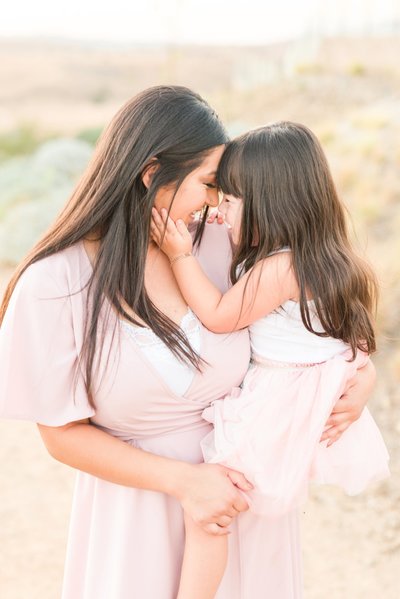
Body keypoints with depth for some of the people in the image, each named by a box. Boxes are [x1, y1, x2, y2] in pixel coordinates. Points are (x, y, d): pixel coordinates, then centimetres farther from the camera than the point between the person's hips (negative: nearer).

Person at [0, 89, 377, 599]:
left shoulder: (220, 248, -12)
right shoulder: (54, 284, -20)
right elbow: (63, 434, -13)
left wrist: (362, 371, -12)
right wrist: (182, 480, -21)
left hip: (242, 487, 3)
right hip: (138, 495, -3)